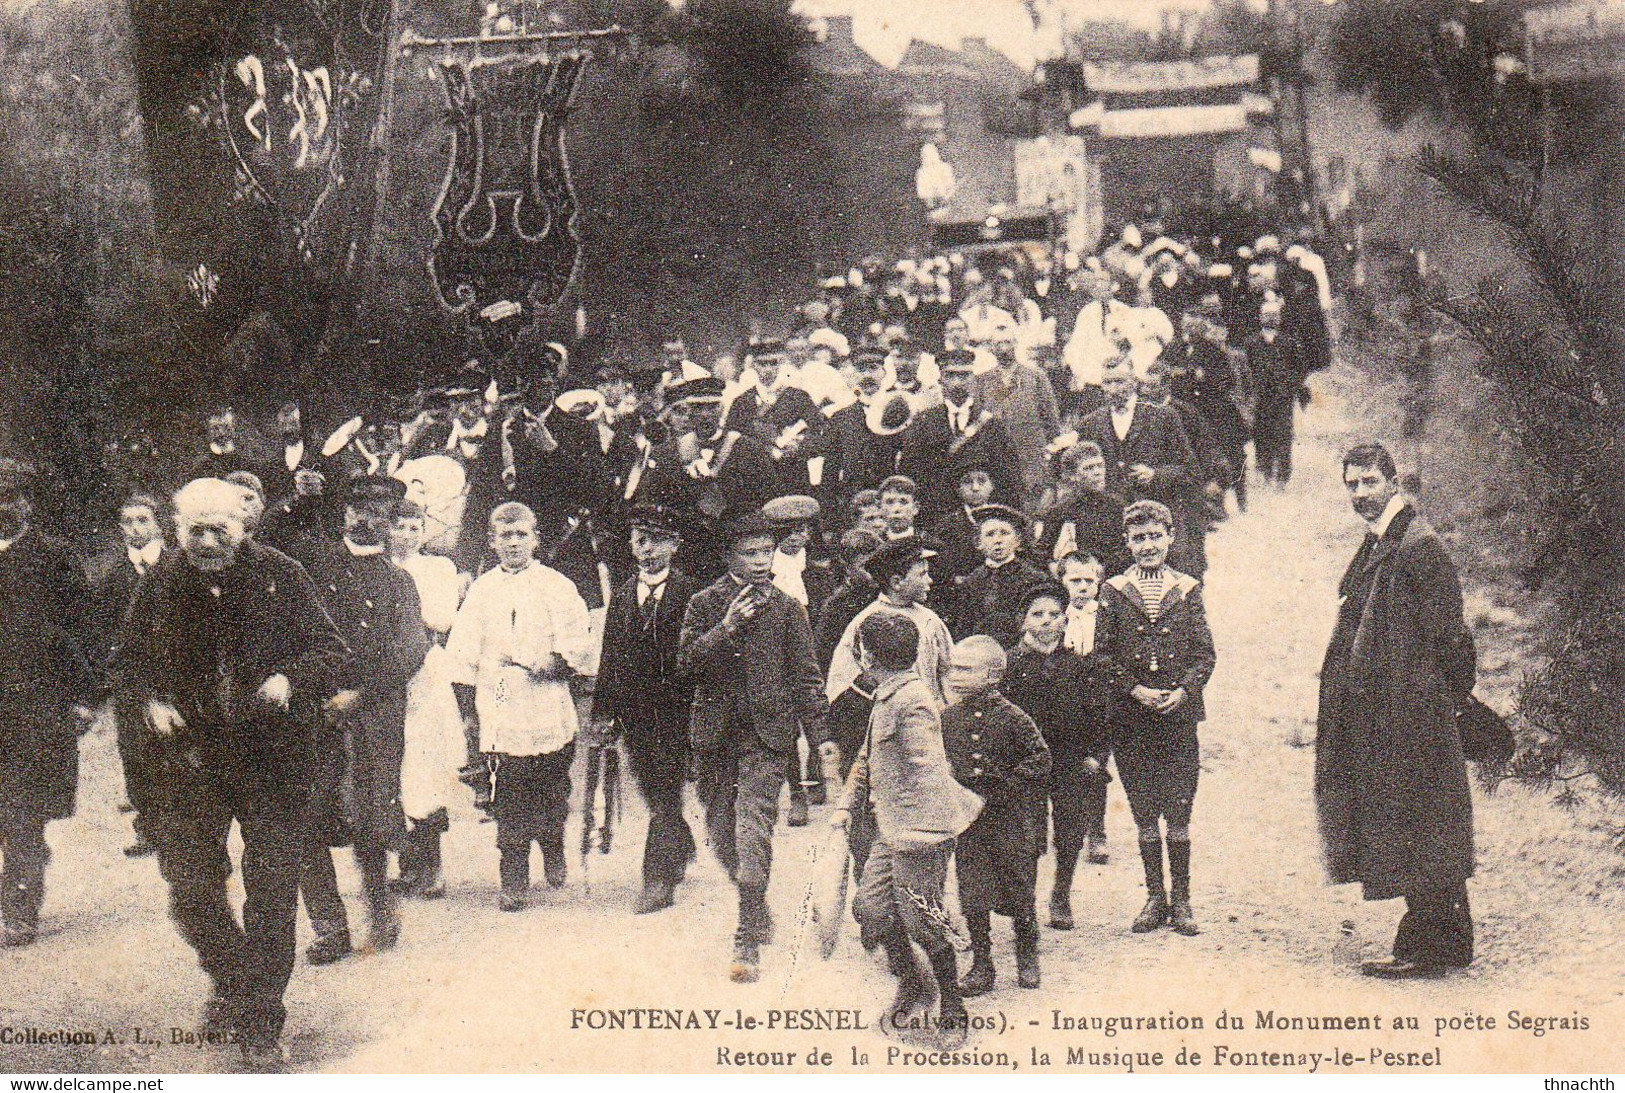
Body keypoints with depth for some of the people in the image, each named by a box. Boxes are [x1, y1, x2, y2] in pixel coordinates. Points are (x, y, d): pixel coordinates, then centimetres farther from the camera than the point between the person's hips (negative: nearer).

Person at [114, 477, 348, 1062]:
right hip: (188, 759, 2)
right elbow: (126, 663, 14)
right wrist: (151, 702, -6)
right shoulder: (159, 585, 2)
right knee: (190, 887, 5)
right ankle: (228, 982, 31)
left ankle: (260, 1014, 10)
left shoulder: (281, 576, -4)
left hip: (274, 756, -2)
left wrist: (289, 681, -19)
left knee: (272, 889, -1)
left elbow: (332, 651, 0)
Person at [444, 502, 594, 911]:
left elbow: (581, 649, 4)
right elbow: (461, 655, 11)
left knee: (553, 798, 8)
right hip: (500, 719, 0)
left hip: (550, 718, 0)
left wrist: (555, 664, -14)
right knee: (509, 807, -1)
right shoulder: (482, 590, 10)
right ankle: (514, 882, 5)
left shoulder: (558, 587, 6)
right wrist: (468, 705, 4)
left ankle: (553, 849, 35)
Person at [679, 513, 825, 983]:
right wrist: (726, 628, -15)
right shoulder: (705, 604, 7)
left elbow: (805, 676, 8)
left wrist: (819, 736, 3)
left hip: (766, 735, -2)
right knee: (721, 837, 9)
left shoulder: (787, 609, 6)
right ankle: (757, 912, 34)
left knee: (753, 834, -13)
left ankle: (748, 943, -12)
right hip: (715, 733, 2)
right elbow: (687, 662, -3)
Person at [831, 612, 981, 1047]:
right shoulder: (885, 698, 14)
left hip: (919, 830, -10)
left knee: (922, 921, -3)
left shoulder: (911, 702, -18)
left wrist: (922, 831, -26)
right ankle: (912, 987, 29)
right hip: (891, 830, 10)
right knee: (871, 905, 10)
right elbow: (868, 758, 26)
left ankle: (952, 1012, 12)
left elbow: (928, 770, -24)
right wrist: (847, 804, 24)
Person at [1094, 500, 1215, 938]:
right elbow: (1103, 656, 2)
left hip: (1179, 714, 0)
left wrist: (1183, 691, -11)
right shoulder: (1113, 593, 5)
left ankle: (1181, 899, 7)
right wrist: (1135, 690, -11)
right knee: (1144, 813, 5)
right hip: (1129, 718, 0)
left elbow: (1205, 655, 5)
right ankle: (1155, 896, 14)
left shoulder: (1188, 591, 7)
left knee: (1178, 812, -2)